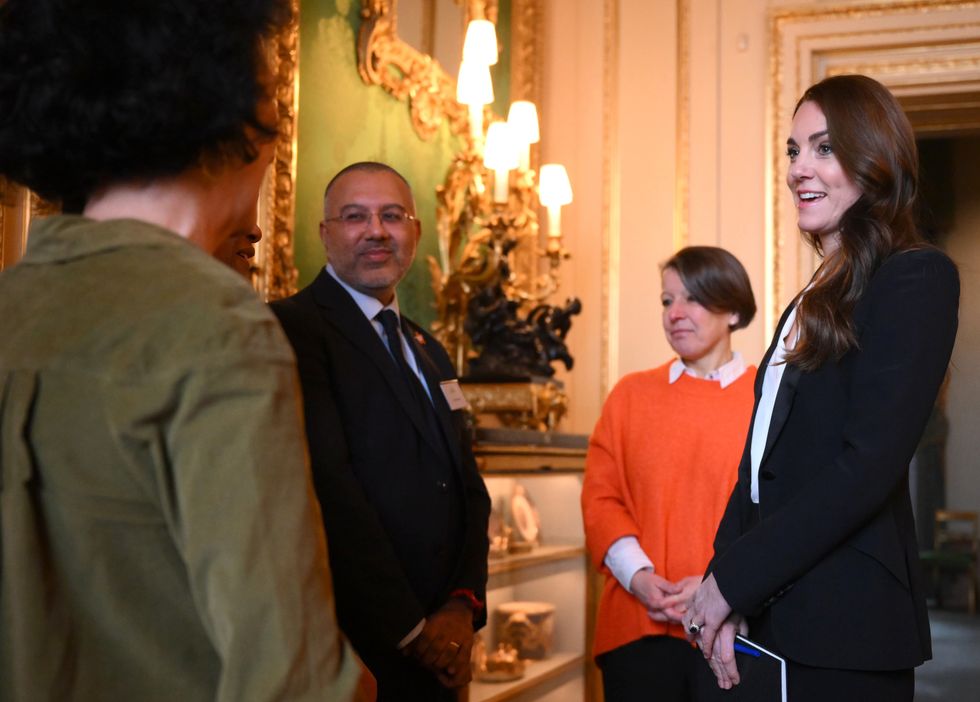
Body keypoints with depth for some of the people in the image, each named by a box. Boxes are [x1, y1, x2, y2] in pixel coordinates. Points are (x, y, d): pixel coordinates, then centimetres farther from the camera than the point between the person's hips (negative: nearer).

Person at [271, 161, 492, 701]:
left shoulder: (428, 351, 16)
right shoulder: (292, 329, -11)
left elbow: (468, 489, 12)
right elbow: (328, 489, -19)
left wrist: (463, 605, -4)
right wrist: (409, 628, -16)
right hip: (347, 655, -7)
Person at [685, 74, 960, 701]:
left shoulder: (917, 278, -9)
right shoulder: (814, 302, 16)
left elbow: (868, 464, -18)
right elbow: (764, 462, 12)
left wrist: (733, 577, -15)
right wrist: (725, 592, 0)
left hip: (847, 624, -7)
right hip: (770, 613, 7)